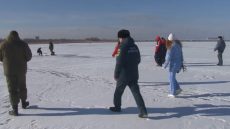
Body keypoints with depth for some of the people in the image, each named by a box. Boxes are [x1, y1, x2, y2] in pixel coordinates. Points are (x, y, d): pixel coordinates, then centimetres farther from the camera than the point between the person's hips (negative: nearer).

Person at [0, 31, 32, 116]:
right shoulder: (23, 44, -6)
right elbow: (29, 56, -4)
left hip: (9, 70, -1)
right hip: (21, 69, 1)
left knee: (12, 89, 4)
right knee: (22, 86, 19)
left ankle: (15, 109, 5)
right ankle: (23, 103, 35)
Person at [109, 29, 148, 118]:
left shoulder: (123, 47, -15)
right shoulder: (135, 47, 6)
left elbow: (119, 63, -17)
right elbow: (138, 60, 15)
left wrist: (116, 75, -7)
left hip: (123, 75, -5)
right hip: (134, 75, 6)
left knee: (118, 92, 16)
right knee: (136, 93, 3)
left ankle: (117, 107, 33)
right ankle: (143, 112, -3)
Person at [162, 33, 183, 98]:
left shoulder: (171, 46, -18)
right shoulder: (178, 45, 8)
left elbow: (169, 57, -17)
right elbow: (181, 55, 15)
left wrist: (165, 65, -9)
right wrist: (181, 63, 23)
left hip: (173, 64, -8)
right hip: (178, 63, 8)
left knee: (172, 78, 2)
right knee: (172, 77, 22)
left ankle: (173, 93, 9)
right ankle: (178, 88, 21)